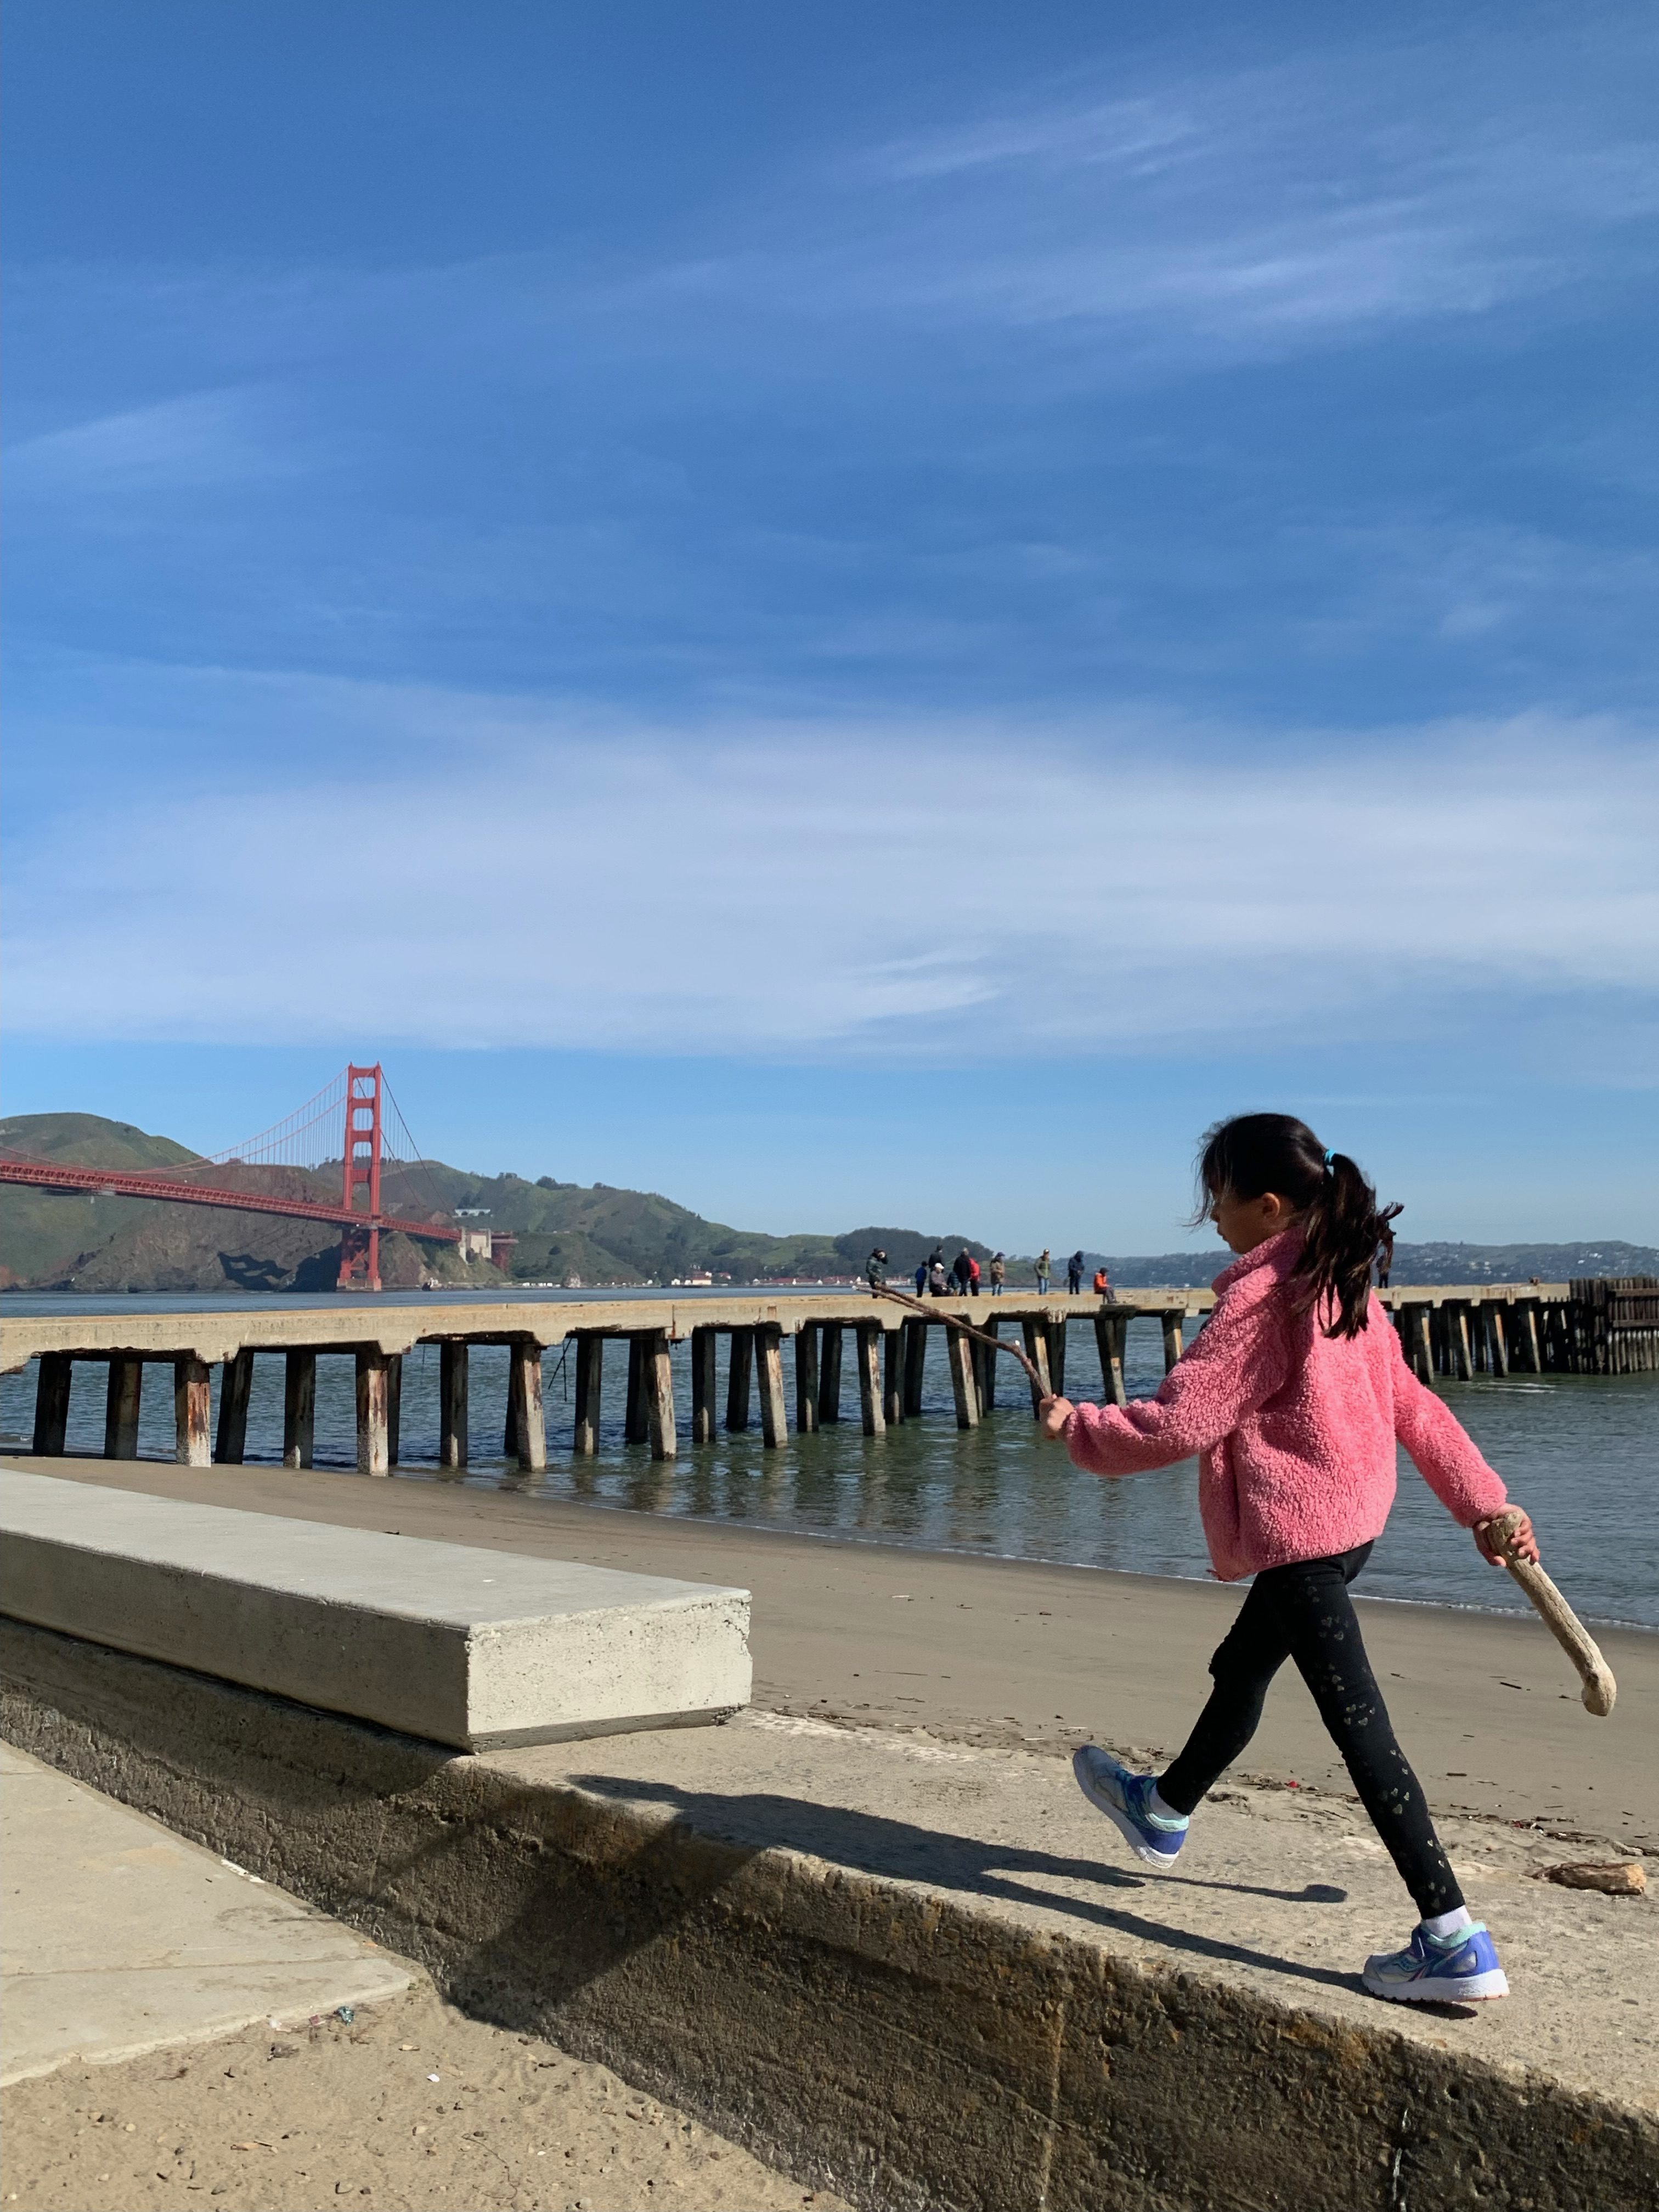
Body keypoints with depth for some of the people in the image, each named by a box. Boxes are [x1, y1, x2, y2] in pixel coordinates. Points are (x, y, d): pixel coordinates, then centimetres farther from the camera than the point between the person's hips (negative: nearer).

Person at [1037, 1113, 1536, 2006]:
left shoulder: (1256, 1297, -19)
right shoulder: (1343, 1288, 7)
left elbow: (1177, 1423, -19)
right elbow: (1413, 1403, 10)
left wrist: (1077, 1427, -4)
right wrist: (1483, 1503, 15)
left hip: (1298, 1530, -10)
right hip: (1352, 1515, 10)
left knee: (1357, 1724, -6)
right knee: (1240, 1668, 25)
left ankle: (1455, 1942, -3)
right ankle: (1161, 1810, 47)